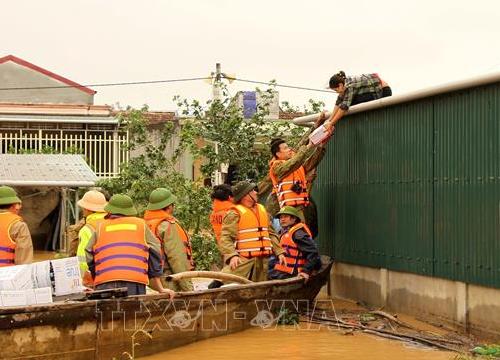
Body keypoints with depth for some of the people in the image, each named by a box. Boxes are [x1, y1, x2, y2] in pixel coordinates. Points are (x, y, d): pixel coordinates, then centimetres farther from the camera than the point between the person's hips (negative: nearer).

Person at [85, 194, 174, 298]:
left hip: (105, 285, 1)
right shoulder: (141, 225, 19)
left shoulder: (100, 228, 20)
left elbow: (89, 262, 20)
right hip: (134, 283, -1)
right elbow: (154, 259, 18)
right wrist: (160, 289, 22)